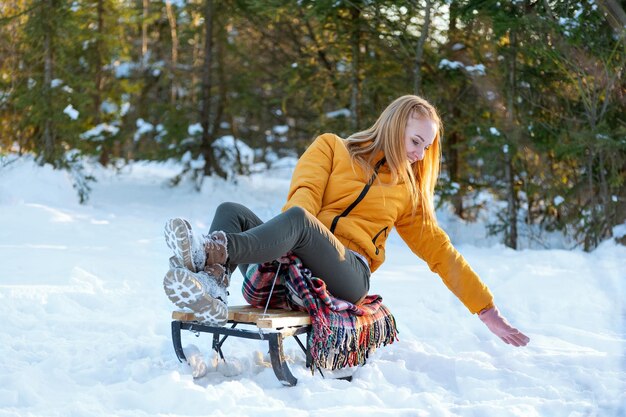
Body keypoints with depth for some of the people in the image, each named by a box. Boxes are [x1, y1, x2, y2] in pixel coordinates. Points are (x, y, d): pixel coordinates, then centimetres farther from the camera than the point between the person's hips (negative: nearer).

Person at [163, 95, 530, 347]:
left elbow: (440, 251, 27)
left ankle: (214, 251, -57)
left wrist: (487, 310, 23)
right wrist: (293, 243, -20)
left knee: (296, 221, -33)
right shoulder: (332, 147, 18)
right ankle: (214, 296, -54)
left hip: (347, 274, -1)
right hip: (292, 262, 1)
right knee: (232, 212, -27)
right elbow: (304, 195, 2)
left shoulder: (409, 191, 25)